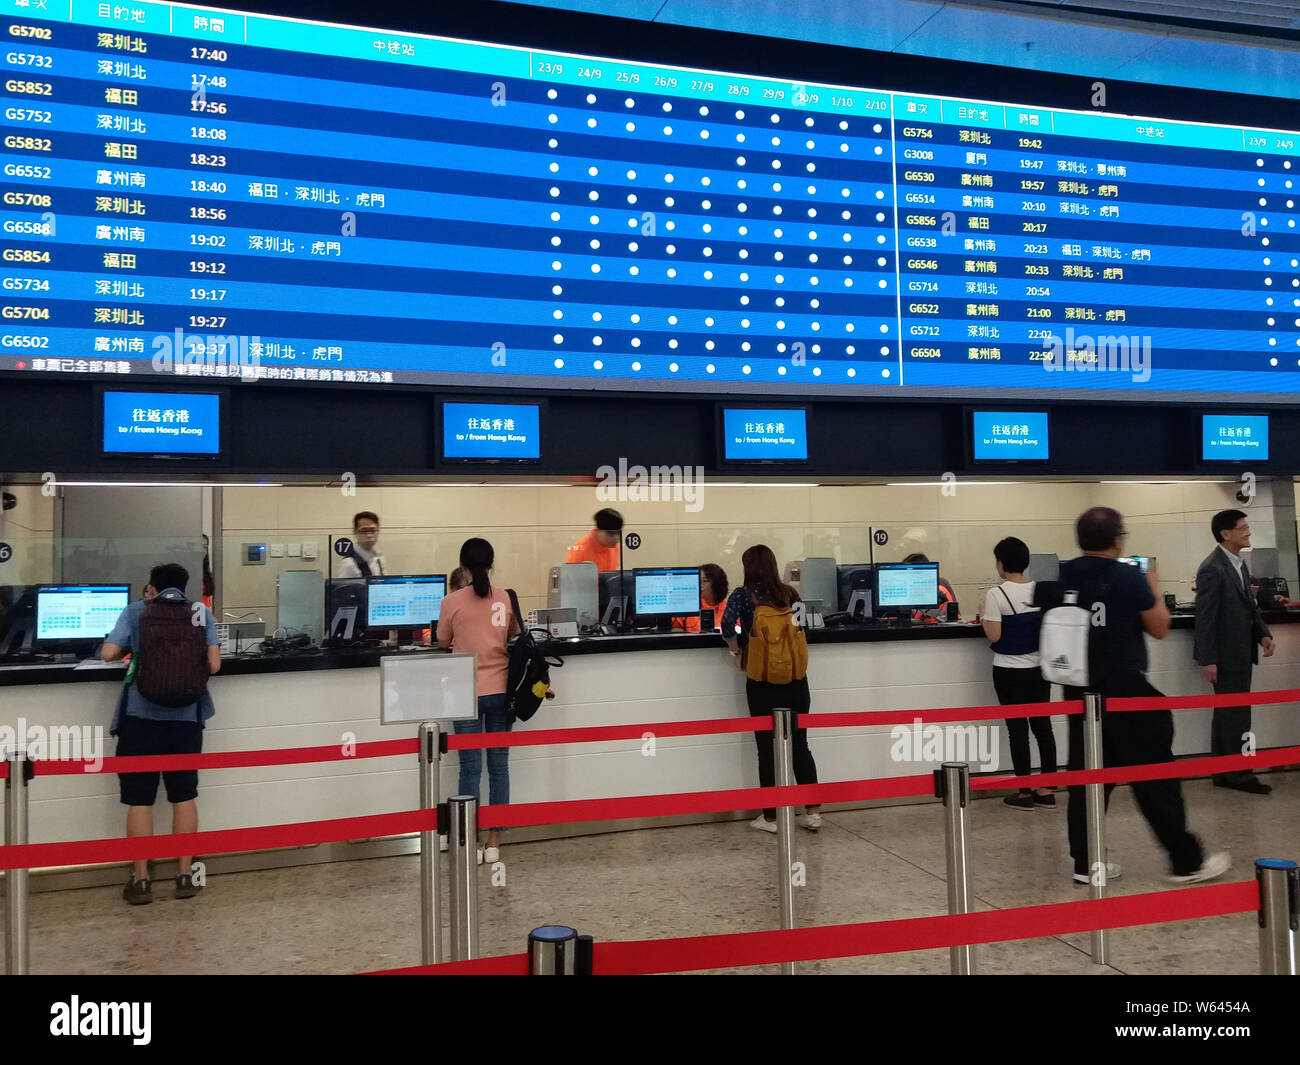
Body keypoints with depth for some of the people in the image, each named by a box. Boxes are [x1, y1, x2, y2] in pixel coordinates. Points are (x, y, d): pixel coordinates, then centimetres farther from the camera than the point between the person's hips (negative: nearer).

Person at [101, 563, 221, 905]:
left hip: (140, 717, -1)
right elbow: (214, 665, -2)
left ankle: (140, 880, 13)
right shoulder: (201, 613, 6)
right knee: (184, 796, 12)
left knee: (139, 798, 8)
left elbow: (108, 654, -4)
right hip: (186, 718, 1)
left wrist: (134, 651, 18)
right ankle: (185, 876, 18)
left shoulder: (135, 611, 4)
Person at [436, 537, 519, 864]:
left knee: (471, 768, 3)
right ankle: (494, 841, 13)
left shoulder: (453, 601, -7)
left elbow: (443, 642, 7)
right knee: (499, 766, 8)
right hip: (500, 691, 2)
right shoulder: (505, 599, 0)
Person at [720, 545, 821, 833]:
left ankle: (770, 817, 11)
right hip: (795, 678, 3)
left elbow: (727, 625, -18)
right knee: (800, 745, 12)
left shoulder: (743, 595, -5)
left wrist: (737, 652, -2)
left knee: (767, 749, 5)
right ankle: (813, 812, 12)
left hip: (762, 680, -3)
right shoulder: (790, 593, 5)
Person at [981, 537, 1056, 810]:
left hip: (1009, 671, -5)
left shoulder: (996, 594, -14)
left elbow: (994, 635, -16)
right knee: (1042, 726, 11)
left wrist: (984, 616, 2)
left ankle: (1025, 793, 8)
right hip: (1039, 668, 5)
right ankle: (1046, 790, 17)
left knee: (1017, 729, 2)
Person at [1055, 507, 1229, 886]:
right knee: (1155, 776, 5)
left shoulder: (1062, 576, 0)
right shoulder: (1129, 577, -12)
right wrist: (1153, 588, 14)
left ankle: (1086, 862, 14)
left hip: (1081, 689, 5)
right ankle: (1186, 861, 14)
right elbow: (1160, 629, -1)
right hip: (1125, 690, -5)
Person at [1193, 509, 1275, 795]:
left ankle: (1224, 773, 24)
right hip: (1225, 654, -9)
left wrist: (1263, 633, 3)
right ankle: (1239, 774, 9)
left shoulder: (1239, 563, 11)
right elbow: (1205, 617, -19)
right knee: (1235, 716, -1)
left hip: (1240, 653, 9)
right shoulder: (1212, 569, -18)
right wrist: (1207, 659, -19)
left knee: (1228, 714, 15)